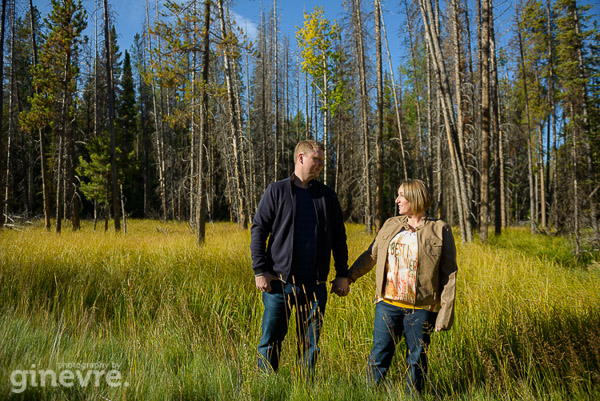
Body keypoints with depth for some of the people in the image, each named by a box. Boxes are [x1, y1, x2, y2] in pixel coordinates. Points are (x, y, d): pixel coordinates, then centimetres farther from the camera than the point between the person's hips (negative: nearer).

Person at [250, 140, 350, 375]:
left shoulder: (327, 196, 11)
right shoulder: (277, 191, 2)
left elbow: (339, 238, 15)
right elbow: (258, 230, 1)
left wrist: (342, 274, 10)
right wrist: (260, 270, -7)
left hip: (315, 285, 3)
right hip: (280, 282, -2)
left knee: (310, 344, 10)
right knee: (271, 340, 5)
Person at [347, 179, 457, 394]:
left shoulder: (440, 230, -2)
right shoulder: (390, 225, 9)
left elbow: (448, 274, -3)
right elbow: (371, 255, 18)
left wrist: (446, 313, -7)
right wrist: (347, 277, 14)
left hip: (420, 309, -3)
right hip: (388, 304, 3)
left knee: (416, 360, 10)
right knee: (379, 354, 5)